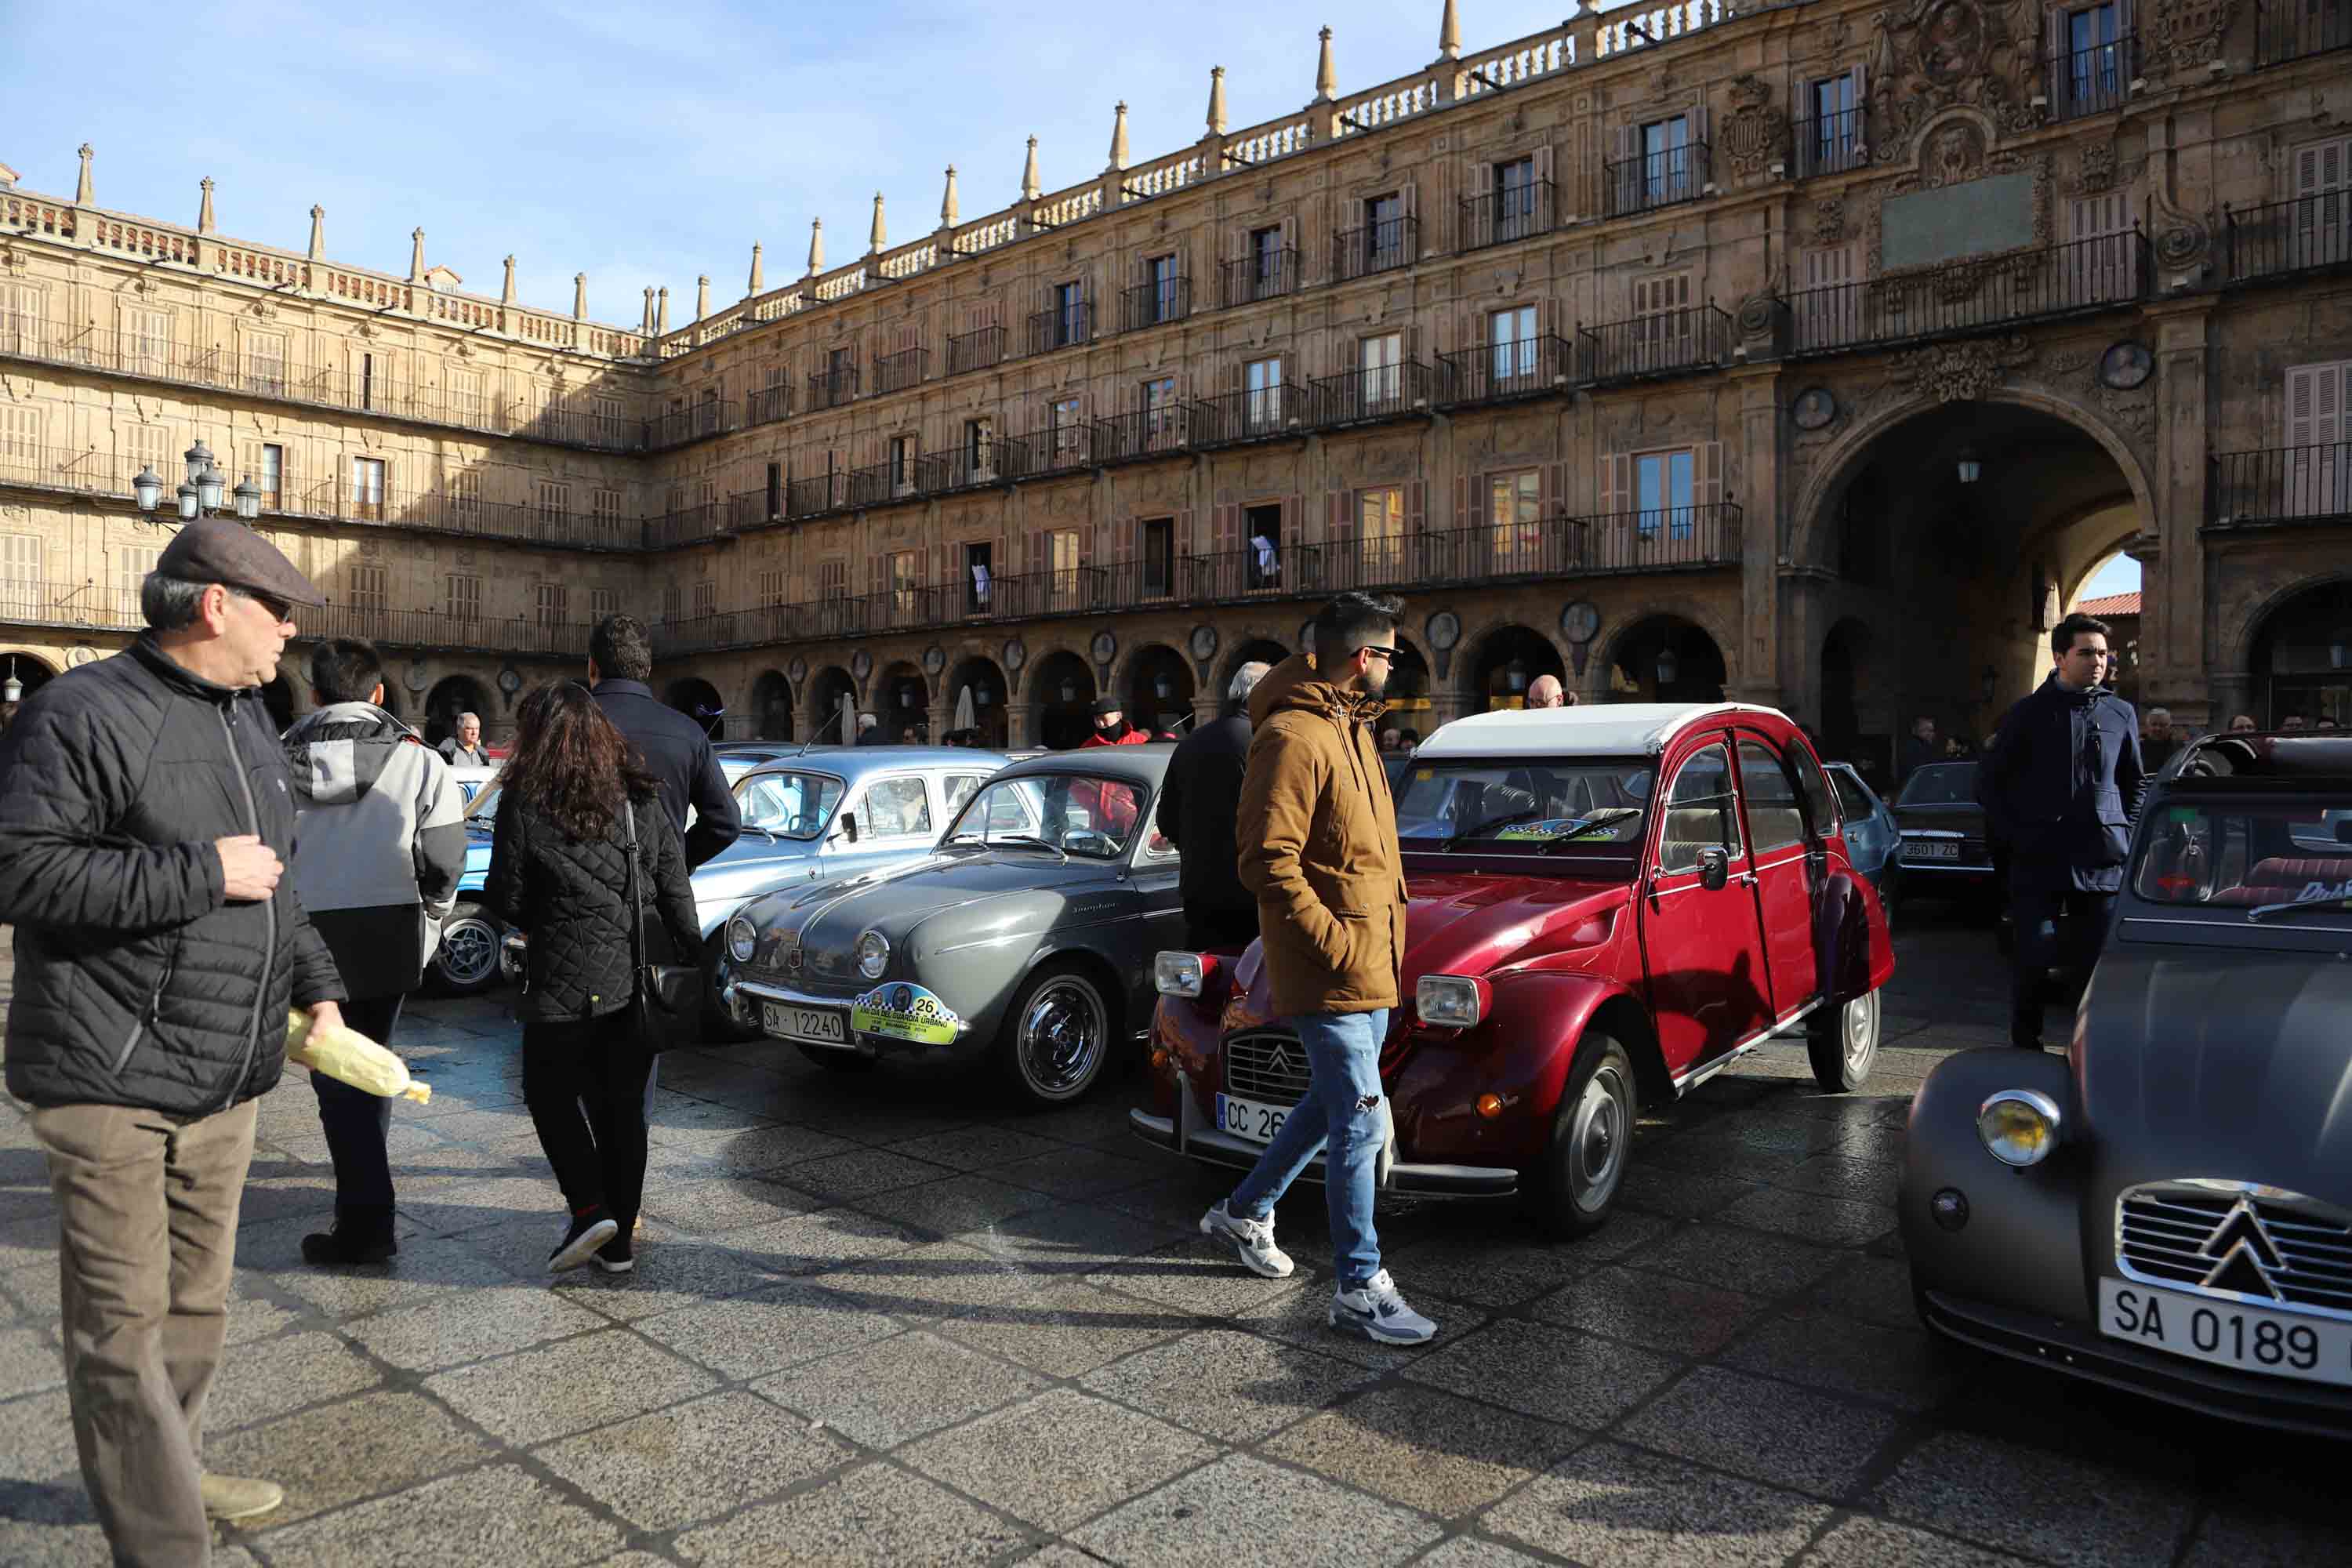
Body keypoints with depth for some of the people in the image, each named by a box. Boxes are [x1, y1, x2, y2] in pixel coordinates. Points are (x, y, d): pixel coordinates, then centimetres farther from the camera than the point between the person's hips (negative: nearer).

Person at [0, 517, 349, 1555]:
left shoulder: (247, 722, 14)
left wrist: (316, 991, 14)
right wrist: (203, 874, -21)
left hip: (225, 1080, 8)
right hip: (112, 1083, -8)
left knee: (197, 1303, 20)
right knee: (124, 1324, -1)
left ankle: (167, 1471, 39)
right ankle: (161, 1541, 8)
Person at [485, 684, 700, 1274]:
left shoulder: (524, 804, -7)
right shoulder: (644, 799, 4)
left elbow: (508, 900, -3)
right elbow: (677, 890, 4)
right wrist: (691, 962, 9)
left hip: (566, 984, -4)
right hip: (640, 981, 4)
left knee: (550, 1094, 16)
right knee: (623, 1105, 12)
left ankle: (589, 1209, 1)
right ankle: (619, 1241, 17)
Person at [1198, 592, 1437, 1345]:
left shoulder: (1351, 728, 14)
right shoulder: (1293, 738, -18)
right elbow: (1266, 861, -22)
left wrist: (1384, 934, 14)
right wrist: (1335, 944, -21)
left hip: (1370, 963, 10)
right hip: (1329, 971, -10)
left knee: (1331, 1103, 20)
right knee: (1361, 1122, -5)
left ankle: (1244, 1213, 37)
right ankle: (1360, 1291, 8)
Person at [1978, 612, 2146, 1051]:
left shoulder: (2120, 714, 11)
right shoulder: (2027, 715, 2)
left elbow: (2136, 782, 21)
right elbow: (1989, 784, 7)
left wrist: (2126, 833, 9)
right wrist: (2015, 834, -2)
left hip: (2103, 862, 3)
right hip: (2039, 862, -2)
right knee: (2031, 958, -5)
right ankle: (2025, 1048, 9)